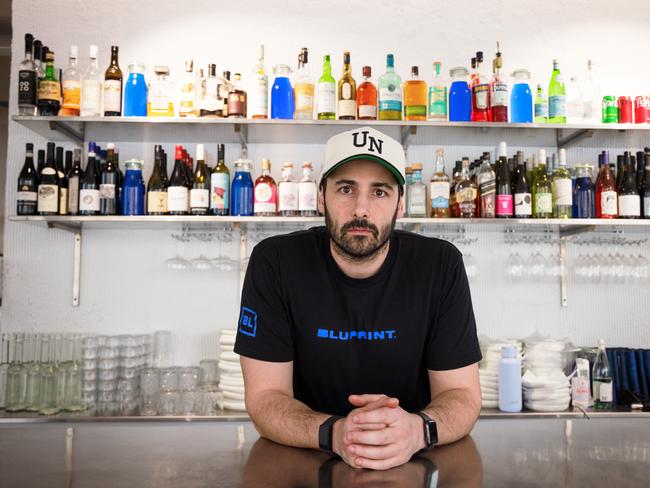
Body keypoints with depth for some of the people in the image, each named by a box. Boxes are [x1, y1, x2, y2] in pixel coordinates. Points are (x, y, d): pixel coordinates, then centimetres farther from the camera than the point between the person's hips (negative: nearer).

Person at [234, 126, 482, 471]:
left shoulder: (442, 265, -9)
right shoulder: (275, 262, -11)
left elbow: (462, 394, -8)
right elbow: (265, 396, -12)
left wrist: (418, 430, -30)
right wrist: (333, 432, -31)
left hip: (414, 462, 2)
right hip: (305, 459, -1)